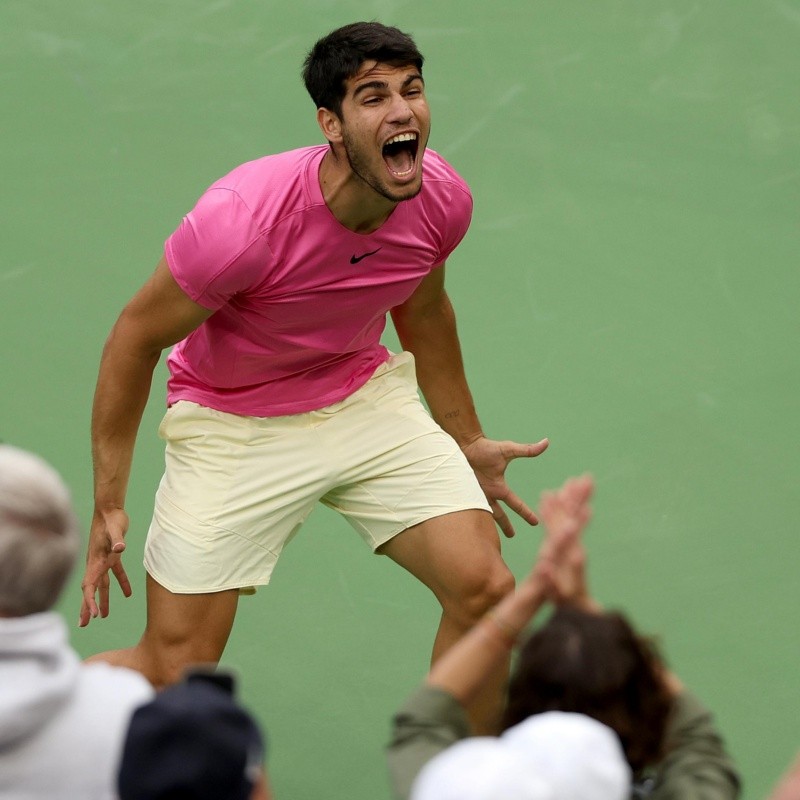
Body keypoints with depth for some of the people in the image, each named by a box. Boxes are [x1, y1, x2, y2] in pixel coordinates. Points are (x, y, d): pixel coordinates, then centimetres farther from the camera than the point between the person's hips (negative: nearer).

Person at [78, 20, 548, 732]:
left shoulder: (443, 199, -15)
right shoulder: (241, 221, -32)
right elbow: (136, 339, -17)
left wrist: (467, 442, 20)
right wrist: (108, 505, -14)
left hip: (368, 397, 5)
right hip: (233, 424, -4)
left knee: (485, 588, -12)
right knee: (175, 676, -6)